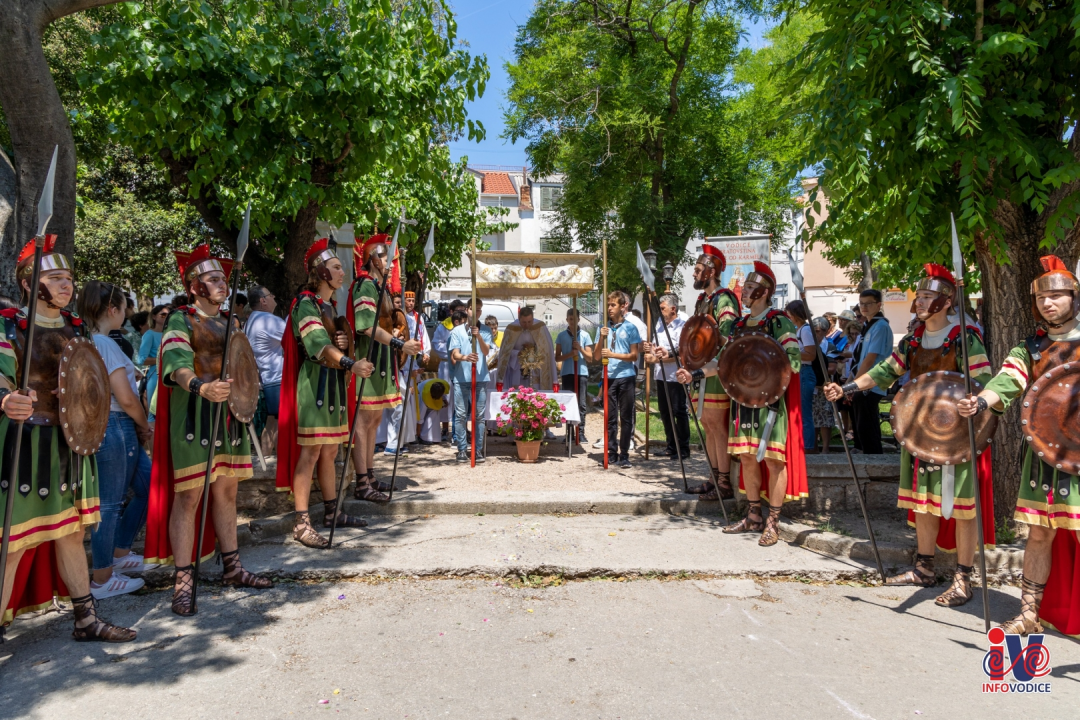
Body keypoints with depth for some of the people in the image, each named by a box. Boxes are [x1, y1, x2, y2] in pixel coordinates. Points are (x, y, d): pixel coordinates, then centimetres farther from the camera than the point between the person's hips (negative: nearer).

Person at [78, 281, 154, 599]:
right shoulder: (104, 343, -17)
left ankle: (119, 554, 30)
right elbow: (126, 398, -20)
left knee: (148, 486, 17)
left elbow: (113, 391, 12)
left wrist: (139, 428, 7)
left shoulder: (86, 341, 12)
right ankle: (102, 580, 15)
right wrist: (145, 426, -3)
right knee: (109, 504, 2)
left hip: (122, 430, 9)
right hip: (113, 428, -9)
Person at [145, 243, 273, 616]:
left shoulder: (230, 322, 17)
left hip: (229, 413, 7)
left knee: (227, 491, 12)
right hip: (193, 416, -6)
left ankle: (232, 568, 21)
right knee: (188, 495, -5)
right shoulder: (180, 320, -3)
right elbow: (176, 361, -21)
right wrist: (200, 386, -39)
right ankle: (183, 580, 4)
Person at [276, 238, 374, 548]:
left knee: (330, 451, 13)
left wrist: (342, 343, 2)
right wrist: (349, 363, -41)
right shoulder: (305, 304, -10)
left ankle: (332, 511, 23)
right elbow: (318, 345, -25)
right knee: (310, 452, -9)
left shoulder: (331, 306, 18)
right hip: (313, 383, -9)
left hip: (333, 384, 9)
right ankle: (301, 523, -4)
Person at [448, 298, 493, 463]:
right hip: (461, 378, 0)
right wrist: (465, 357, -26)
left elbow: (486, 351, -6)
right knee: (460, 415, 2)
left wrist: (478, 336, -23)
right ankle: (462, 449, 9)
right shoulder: (457, 330, 5)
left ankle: (478, 449, 11)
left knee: (479, 415, 4)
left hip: (480, 378, 1)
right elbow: (454, 354, -3)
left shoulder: (486, 331, 7)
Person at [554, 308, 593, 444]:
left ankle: (581, 433, 0)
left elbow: (589, 357, 6)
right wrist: (570, 354, -12)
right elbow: (557, 358, 5)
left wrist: (580, 348, -12)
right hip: (567, 373, 1)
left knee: (581, 404, -3)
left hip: (582, 373, -1)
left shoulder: (585, 335, 7)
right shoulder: (562, 335, 8)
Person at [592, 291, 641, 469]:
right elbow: (596, 357, 7)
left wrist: (613, 354, -15)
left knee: (626, 418, 2)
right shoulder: (603, 329, 10)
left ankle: (624, 456, 7)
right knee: (610, 417, 5)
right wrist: (602, 338, -7)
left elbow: (634, 355, -3)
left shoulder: (630, 328, 1)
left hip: (626, 377, -3)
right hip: (609, 377, 3)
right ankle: (611, 454, 12)